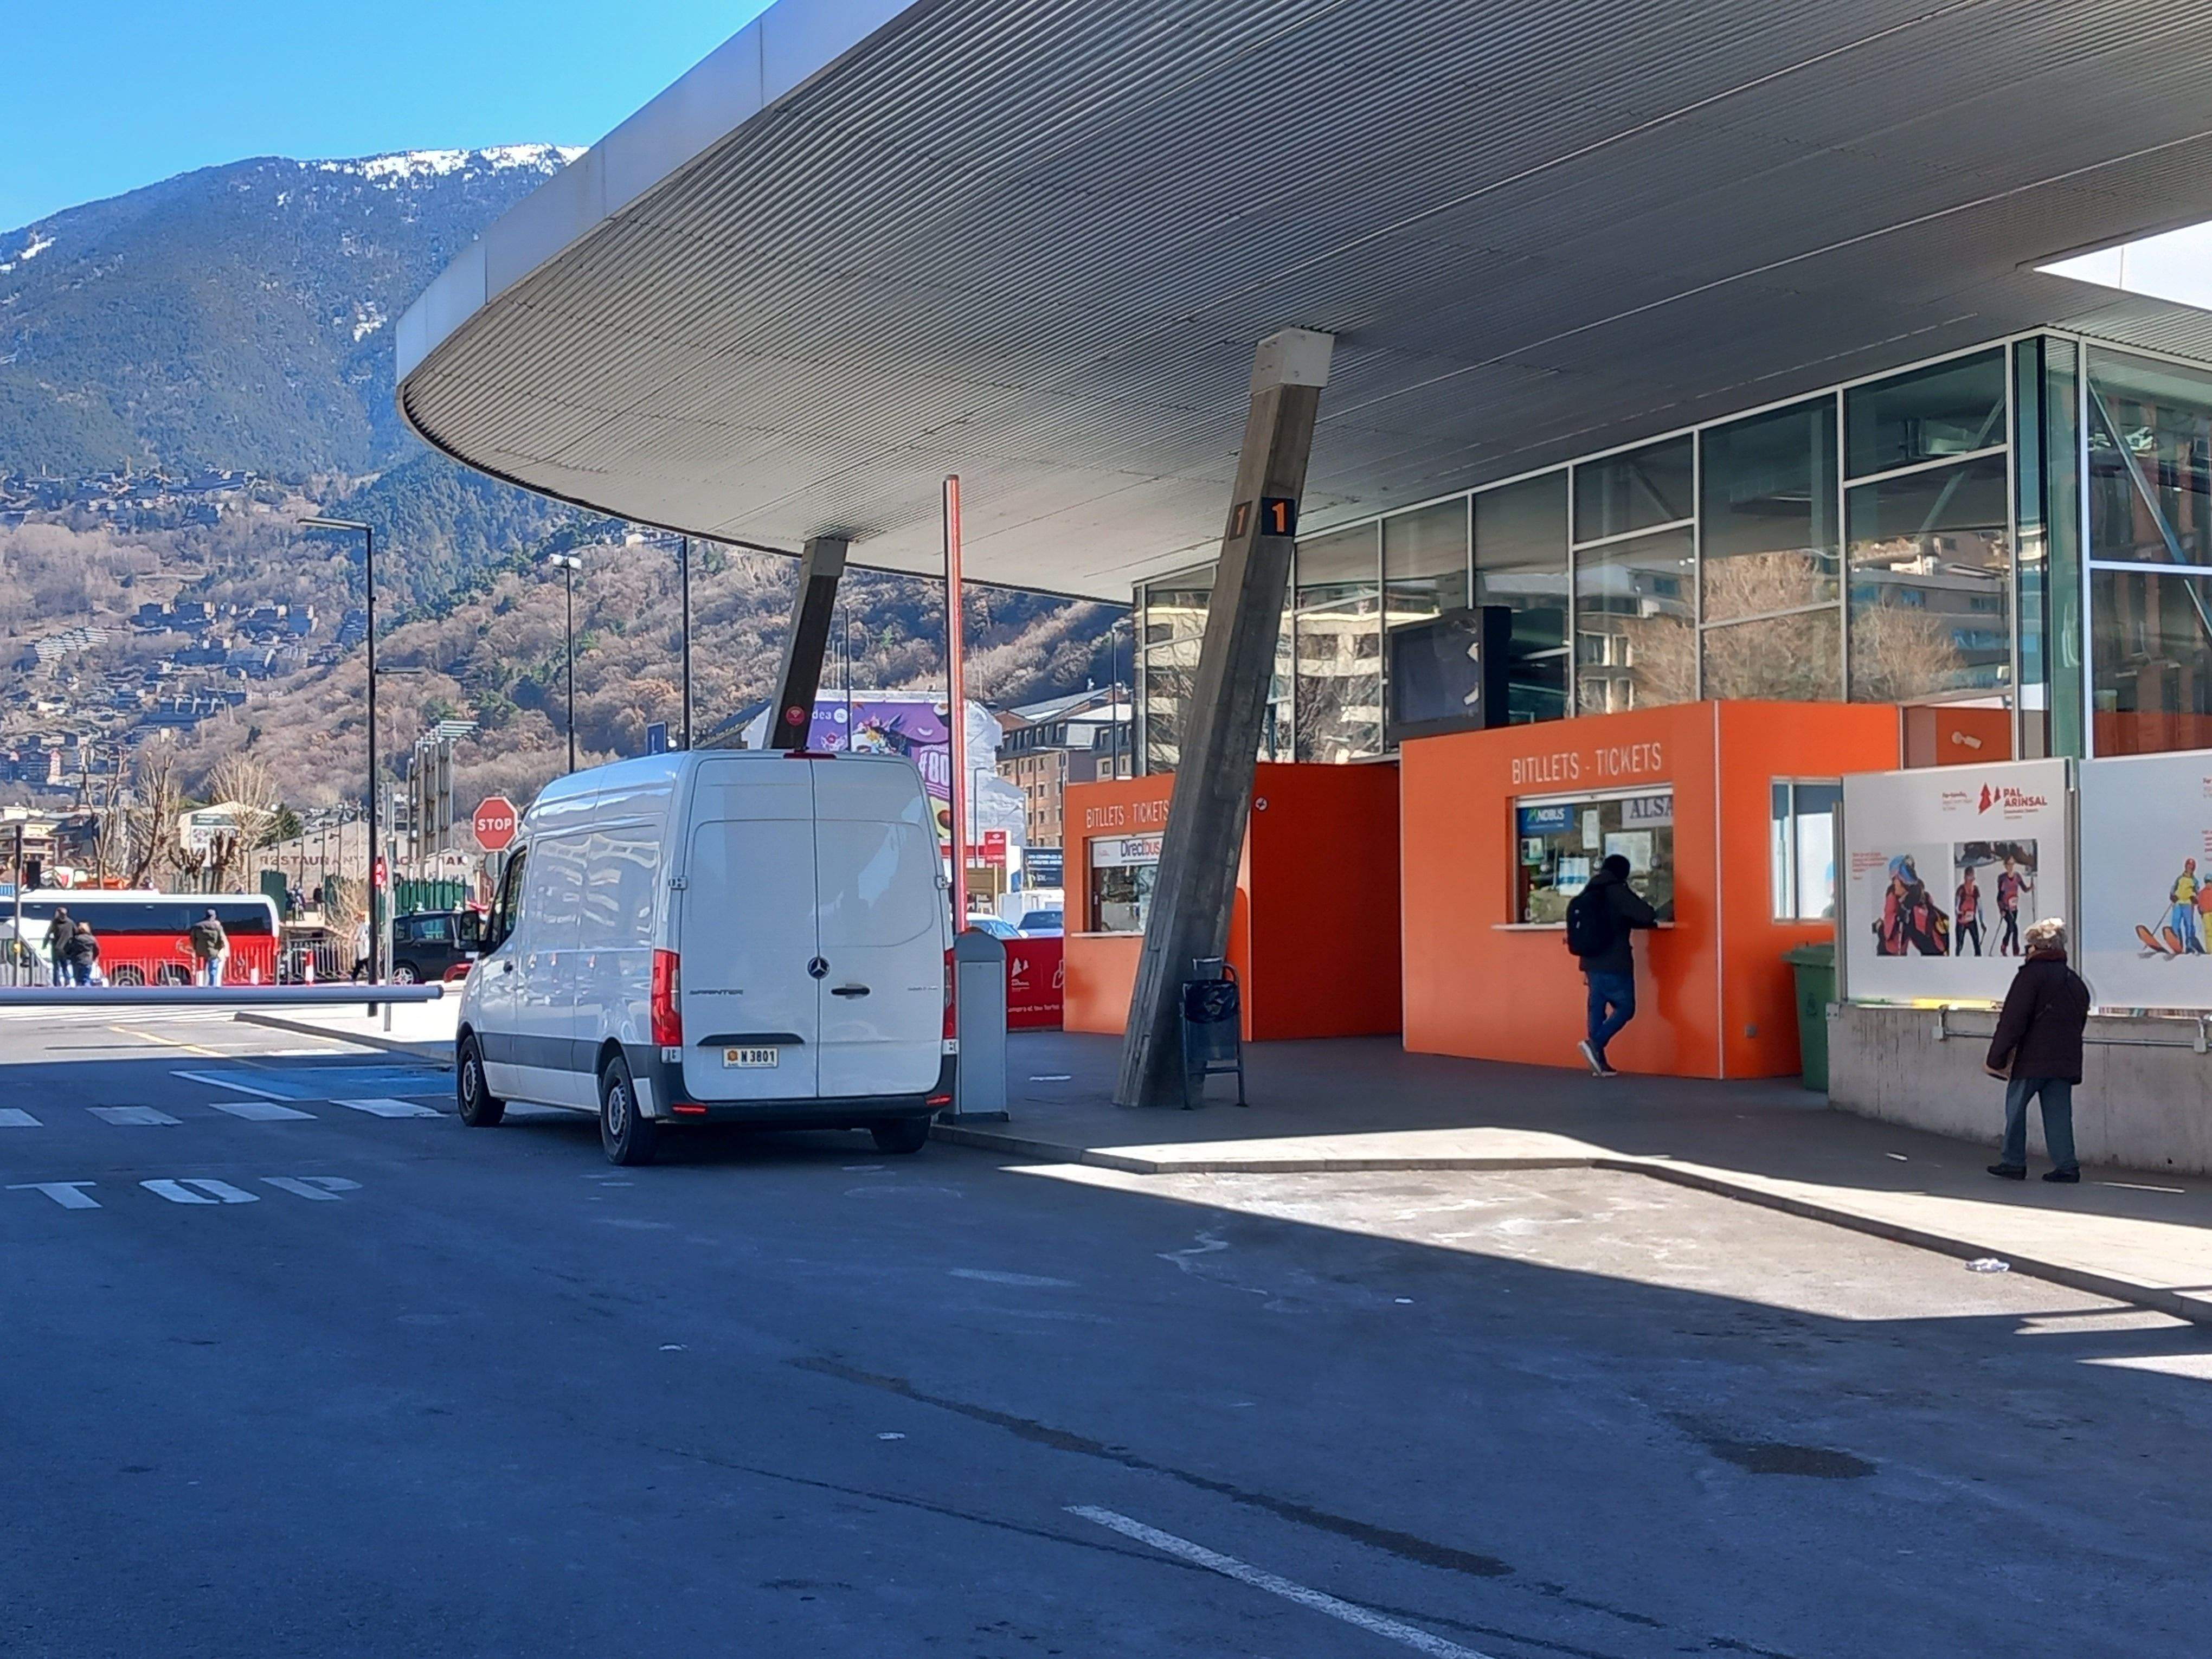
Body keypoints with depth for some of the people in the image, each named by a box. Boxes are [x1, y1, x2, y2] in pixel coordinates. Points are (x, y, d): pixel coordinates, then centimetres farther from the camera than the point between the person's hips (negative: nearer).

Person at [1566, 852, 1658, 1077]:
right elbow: (1647, 916, -13)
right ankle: (1595, 1043, -17)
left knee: (1597, 1007, 8)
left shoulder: (1588, 894, 11)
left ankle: (1599, 1061, 6)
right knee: (1625, 1008, 0)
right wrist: (1652, 919, 8)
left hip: (1591, 963, 7)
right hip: (1615, 964, -7)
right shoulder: (1617, 891, -10)